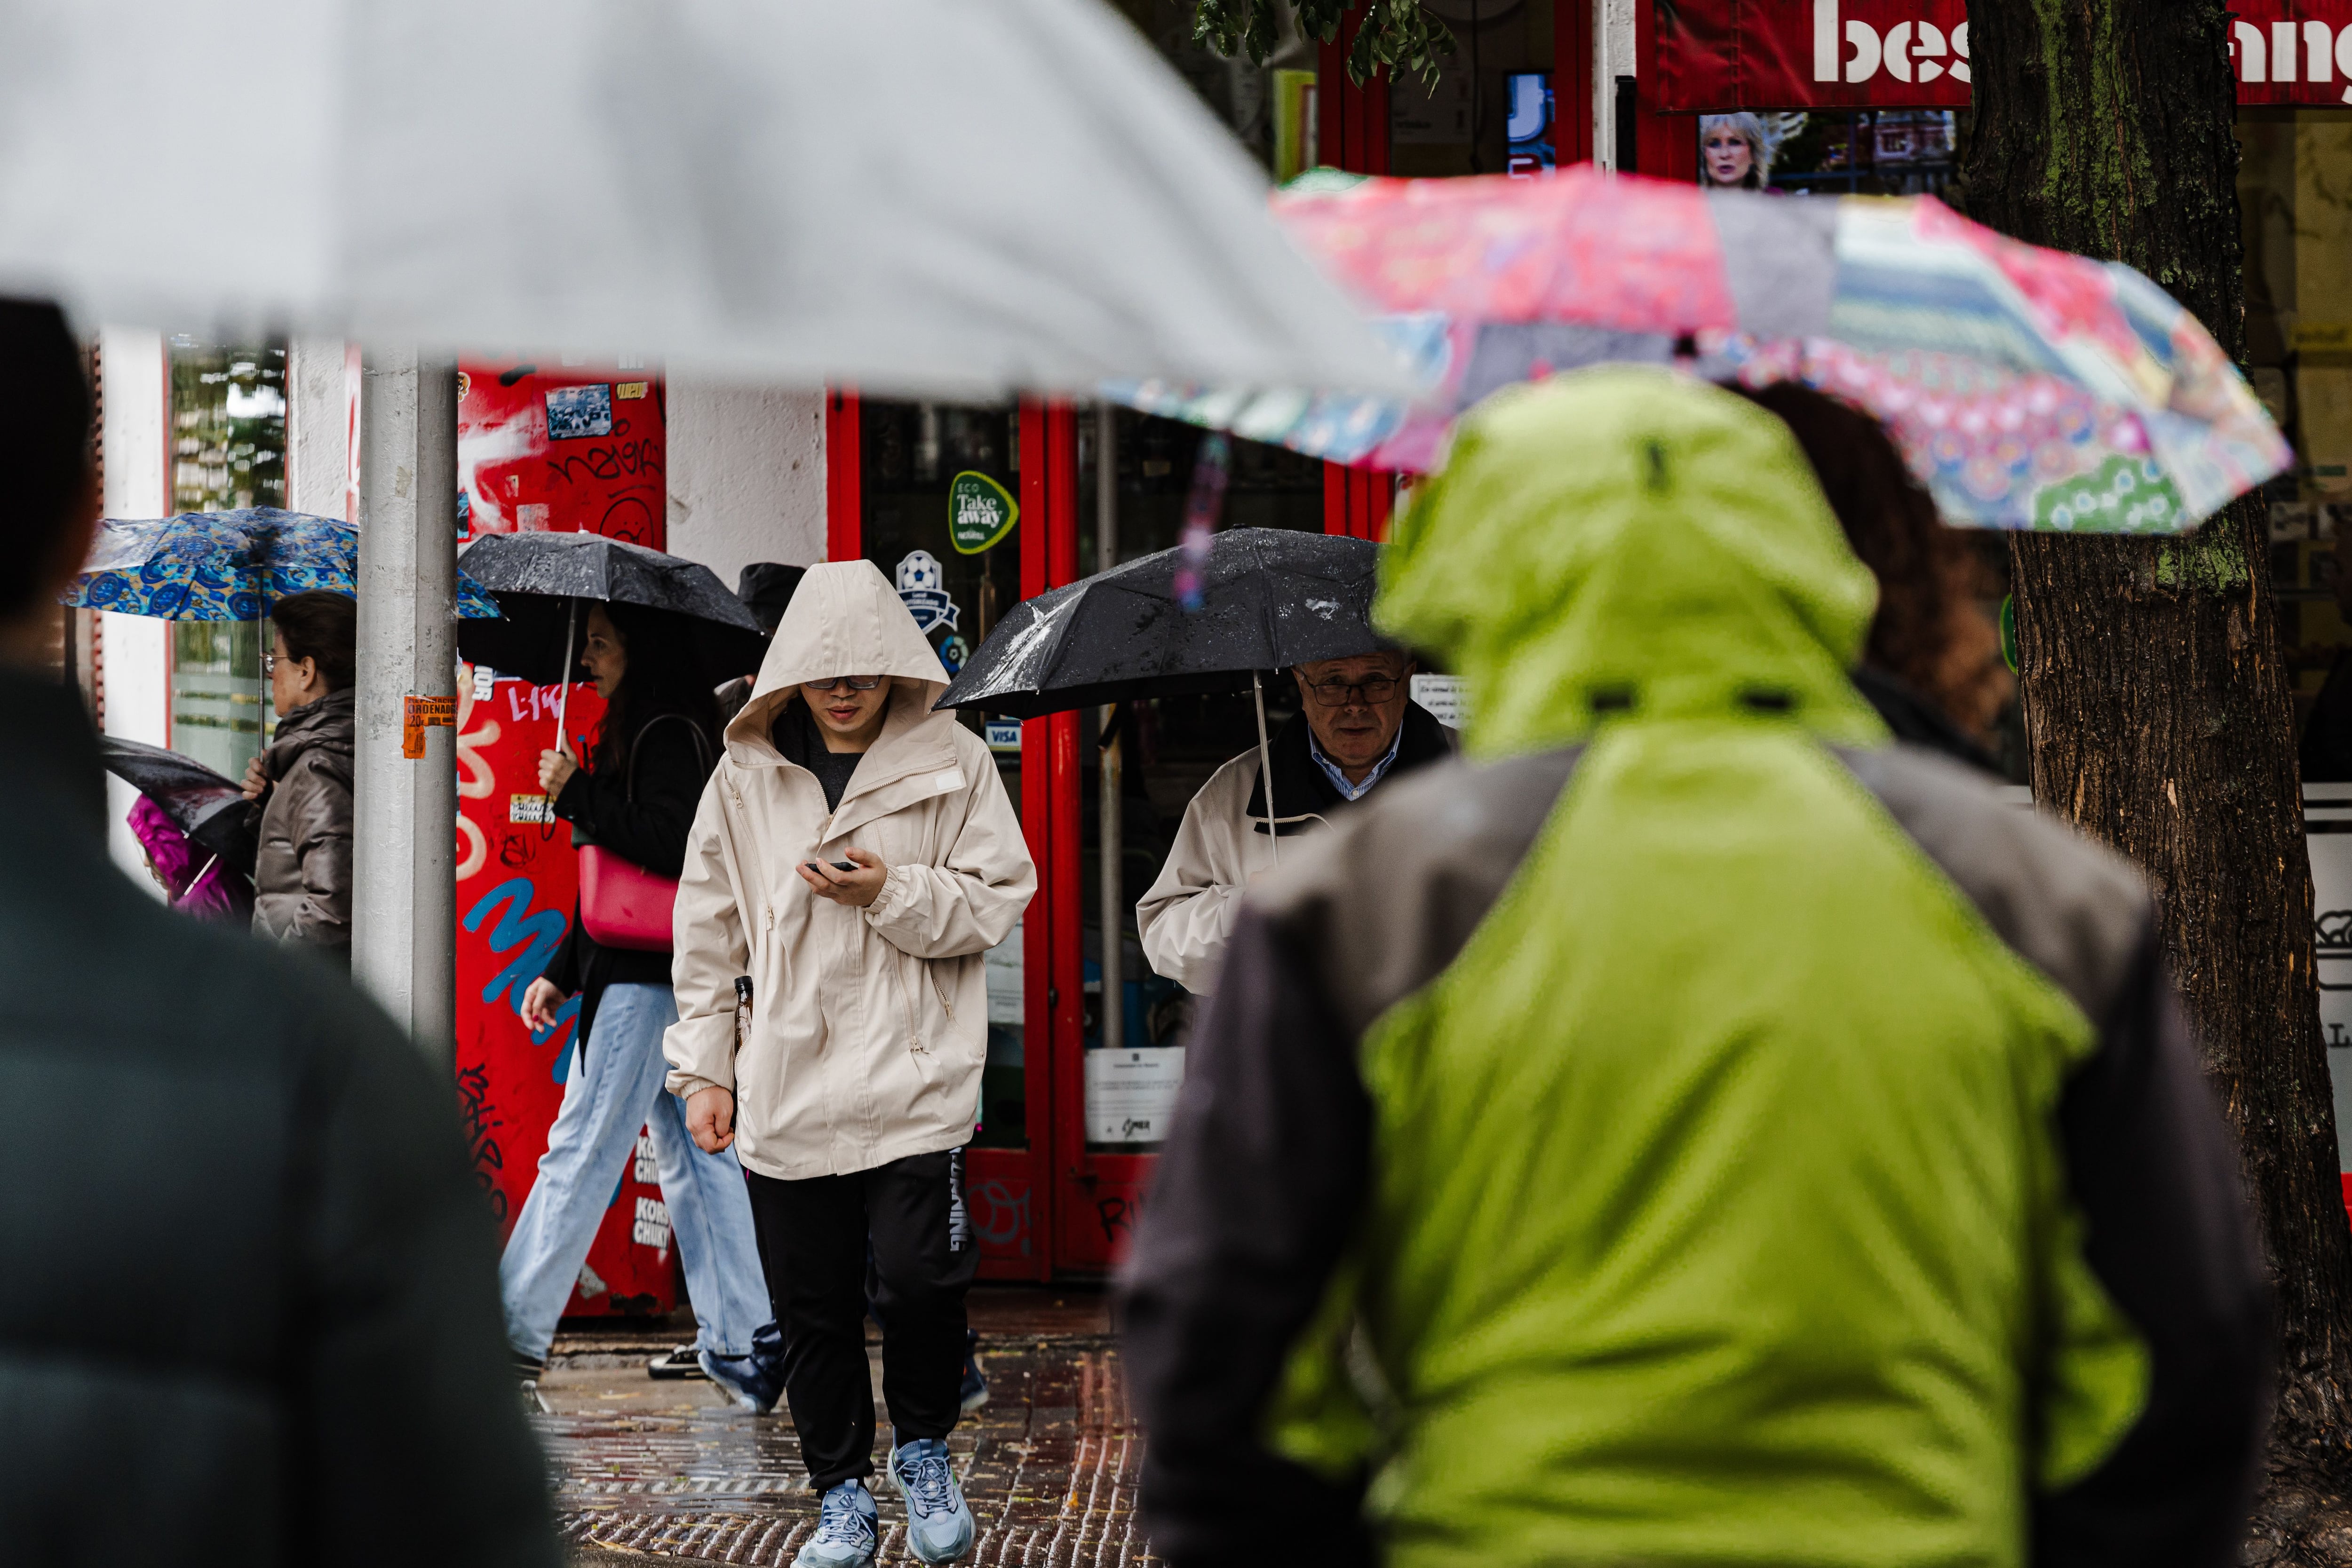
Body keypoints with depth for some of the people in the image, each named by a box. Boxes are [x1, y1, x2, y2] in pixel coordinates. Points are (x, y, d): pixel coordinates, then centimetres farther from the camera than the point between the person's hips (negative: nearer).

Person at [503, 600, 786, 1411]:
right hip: (647, 976, 10)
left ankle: (514, 1336, -6)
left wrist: (577, 797, -18)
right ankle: (741, 1338, 11)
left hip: (647, 978, -10)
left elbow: (670, 845, -25)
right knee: (693, 1155, 9)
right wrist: (560, 973, 20)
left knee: (580, 1151, -8)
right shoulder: (642, 734, 19)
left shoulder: (669, 737, -11)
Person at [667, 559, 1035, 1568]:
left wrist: (892, 893, -13)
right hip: (784, 1086, 2)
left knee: (919, 1277, -13)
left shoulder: (951, 763, 2)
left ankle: (923, 1448, 15)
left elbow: (999, 898, 3)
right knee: (811, 1307, 5)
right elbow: (709, 928, 11)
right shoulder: (745, 777, 7)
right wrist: (703, 1067, 8)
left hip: (914, 1077, -2)